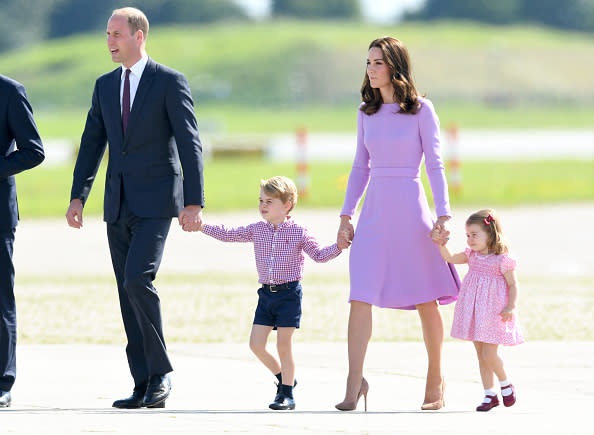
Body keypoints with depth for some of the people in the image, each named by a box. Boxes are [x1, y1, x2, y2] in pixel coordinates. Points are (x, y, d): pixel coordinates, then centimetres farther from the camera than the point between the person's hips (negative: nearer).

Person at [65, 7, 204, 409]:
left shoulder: (170, 82, -5)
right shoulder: (105, 85, 13)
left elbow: (190, 145, -9)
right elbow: (92, 143, 14)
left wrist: (194, 203, -15)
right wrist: (78, 196, 4)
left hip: (155, 200, -6)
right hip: (118, 205, 6)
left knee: (137, 280, -21)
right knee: (128, 292, 4)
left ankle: (161, 372, -9)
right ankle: (145, 386, 7)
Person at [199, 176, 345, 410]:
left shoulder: (298, 232, -4)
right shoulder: (256, 230, 7)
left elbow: (319, 255, -3)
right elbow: (227, 235, 10)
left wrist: (339, 246, -19)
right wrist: (201, 226, 4)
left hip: (289, 293, -5)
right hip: (266, 294, 5)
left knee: (283, 345, -5)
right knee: (256, 343, 1)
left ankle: (287, 394, 6)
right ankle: (283, 377, 23)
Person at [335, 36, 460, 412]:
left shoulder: (421, 109, -3)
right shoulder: (366, 112, 10)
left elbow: (435, 165, -5)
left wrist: (443, 214, -13)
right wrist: (346, 215, 11)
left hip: (410, 210, -4)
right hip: (374, 212, 4)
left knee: (425, 299, 6)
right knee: (360, 298, -8)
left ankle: (436, 379, 21)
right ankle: (354, 384, -6)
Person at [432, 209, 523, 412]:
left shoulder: (502, 260, -11)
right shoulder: (472, 255, 7)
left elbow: (513, 284, -9)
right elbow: (450, 258, 8)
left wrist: (511, 307, -19)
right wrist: (441, 243, -7)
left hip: (493, 313, -7)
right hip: (474, 312, 7)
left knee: (489, 354, -10)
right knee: (481, 354, 8)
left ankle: (506, 385, 15)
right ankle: (490, 395, 14)